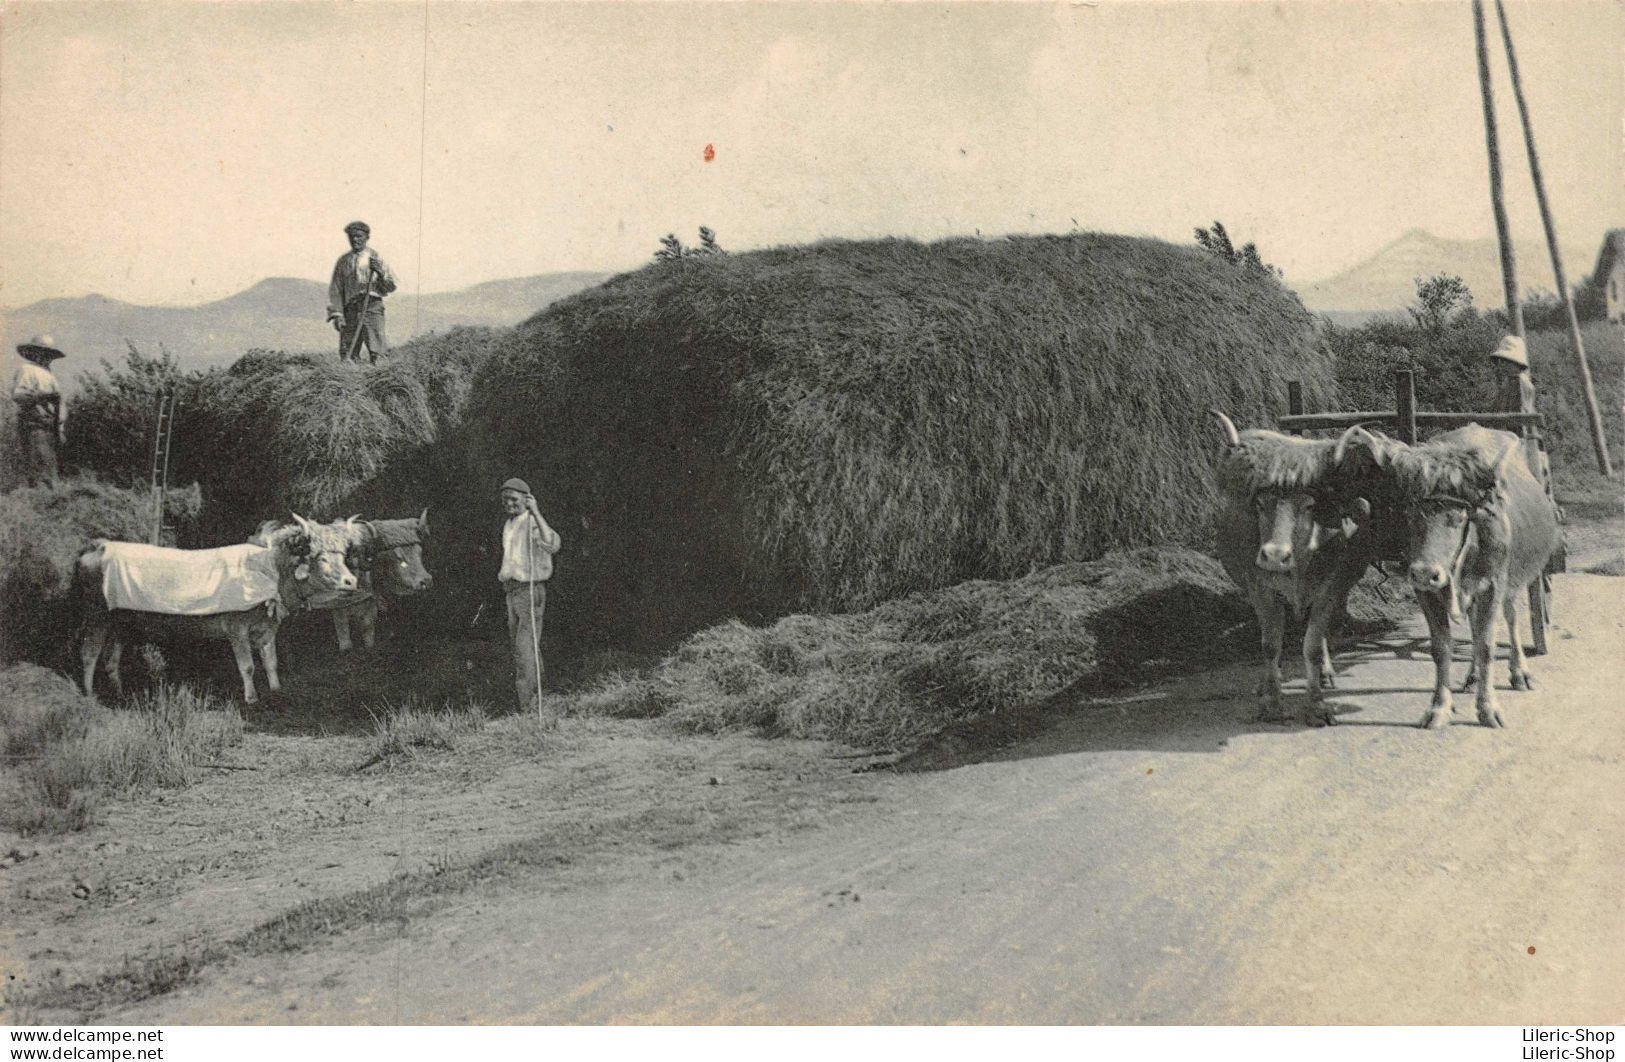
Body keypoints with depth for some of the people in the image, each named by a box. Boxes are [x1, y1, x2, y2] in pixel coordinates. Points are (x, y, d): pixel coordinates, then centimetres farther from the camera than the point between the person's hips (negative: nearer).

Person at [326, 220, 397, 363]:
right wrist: (336, 314, 2)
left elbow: (391, 286, 4)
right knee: (348, 356, -2)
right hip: (351, 309, 2)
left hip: (372, 306, -2)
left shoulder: (376, 258, 9)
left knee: (375, 352, -15)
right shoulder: (343, 261, 15)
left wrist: (380, 272, -14)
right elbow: (335, 289, 13)